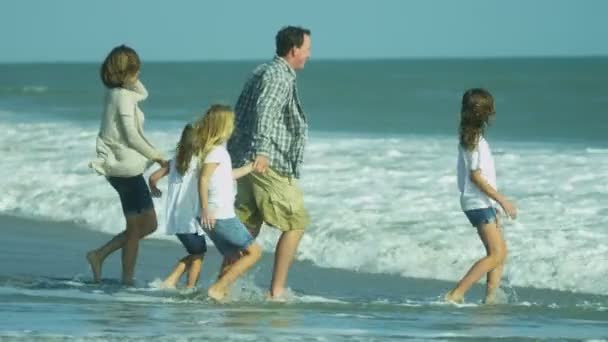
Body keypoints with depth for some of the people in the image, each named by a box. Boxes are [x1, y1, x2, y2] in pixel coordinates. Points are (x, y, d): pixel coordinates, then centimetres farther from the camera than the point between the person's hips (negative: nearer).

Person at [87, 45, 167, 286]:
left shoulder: (118, 93, 9)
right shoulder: (123, 97, -16)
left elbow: (142, 94, 29)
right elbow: (132, 137, -19)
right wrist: (158, 157, -9)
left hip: (122, 167, 9)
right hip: (126, 168, -9)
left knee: (148, 224, 15)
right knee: (136, 226, -1)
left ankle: (99, 255, 16)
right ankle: (127, 279, 3)